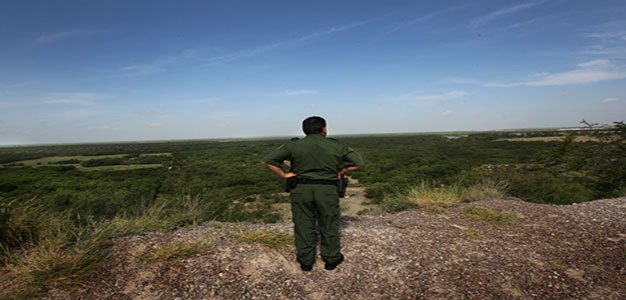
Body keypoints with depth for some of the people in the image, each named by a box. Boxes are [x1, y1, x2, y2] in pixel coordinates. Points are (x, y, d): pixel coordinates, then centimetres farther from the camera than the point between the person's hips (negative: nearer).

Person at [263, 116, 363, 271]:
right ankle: (331, 259, 24)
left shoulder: (294, 145, 0)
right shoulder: (336, 146, 1)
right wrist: (340, 171, 10)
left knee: (303, 226, 11)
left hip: (301, 190, 1)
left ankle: (306, 261, 20)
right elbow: (358, 162, 4)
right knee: (329, 225, 13)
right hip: (327, 191, 0)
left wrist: (284, 174, 3)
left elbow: (269, 160, -3)